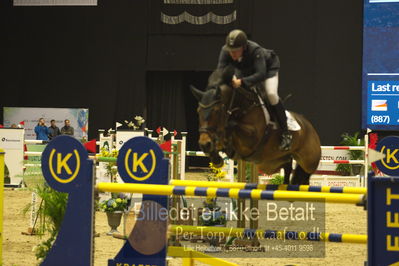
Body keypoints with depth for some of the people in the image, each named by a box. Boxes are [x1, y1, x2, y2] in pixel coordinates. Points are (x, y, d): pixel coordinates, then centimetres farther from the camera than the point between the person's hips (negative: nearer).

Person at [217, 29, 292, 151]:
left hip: (268, 67, -6)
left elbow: (261, 74, -48)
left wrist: (242, 81, -61)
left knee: (271, 93, -27)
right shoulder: (225, 51, -30)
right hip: (245, 71, 6)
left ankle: (286, 134, -19)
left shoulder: (256, 50, -42)